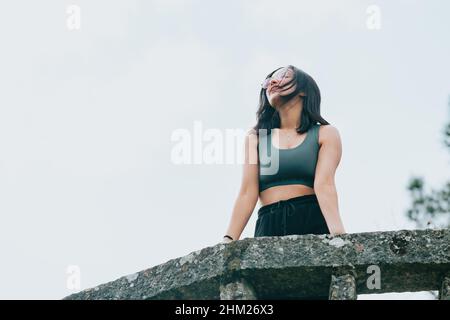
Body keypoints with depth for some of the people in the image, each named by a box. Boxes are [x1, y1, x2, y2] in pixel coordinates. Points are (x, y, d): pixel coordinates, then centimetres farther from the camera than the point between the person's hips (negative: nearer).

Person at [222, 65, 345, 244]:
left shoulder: (325, 134, 10)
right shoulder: (256, 137, 17)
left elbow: (324, 184, -6)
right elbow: (247, 192, 6)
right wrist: (229, 240, -8)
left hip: (315, 222, -1)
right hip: (269, 225, 1)